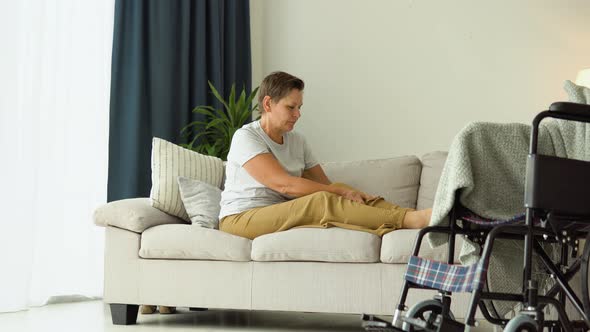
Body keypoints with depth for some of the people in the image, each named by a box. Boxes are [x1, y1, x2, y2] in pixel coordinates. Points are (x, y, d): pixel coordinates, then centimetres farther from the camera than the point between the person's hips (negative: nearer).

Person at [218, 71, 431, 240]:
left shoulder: (297, 141, 15)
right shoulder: (246, 137, -9)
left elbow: (324, 184, 11)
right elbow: (284, 185, -21)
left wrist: (354, 194, -12)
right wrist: (342, 191, -22)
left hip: (282, 216, 8)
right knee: (321, 202, -32)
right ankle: (412, 219, -42)